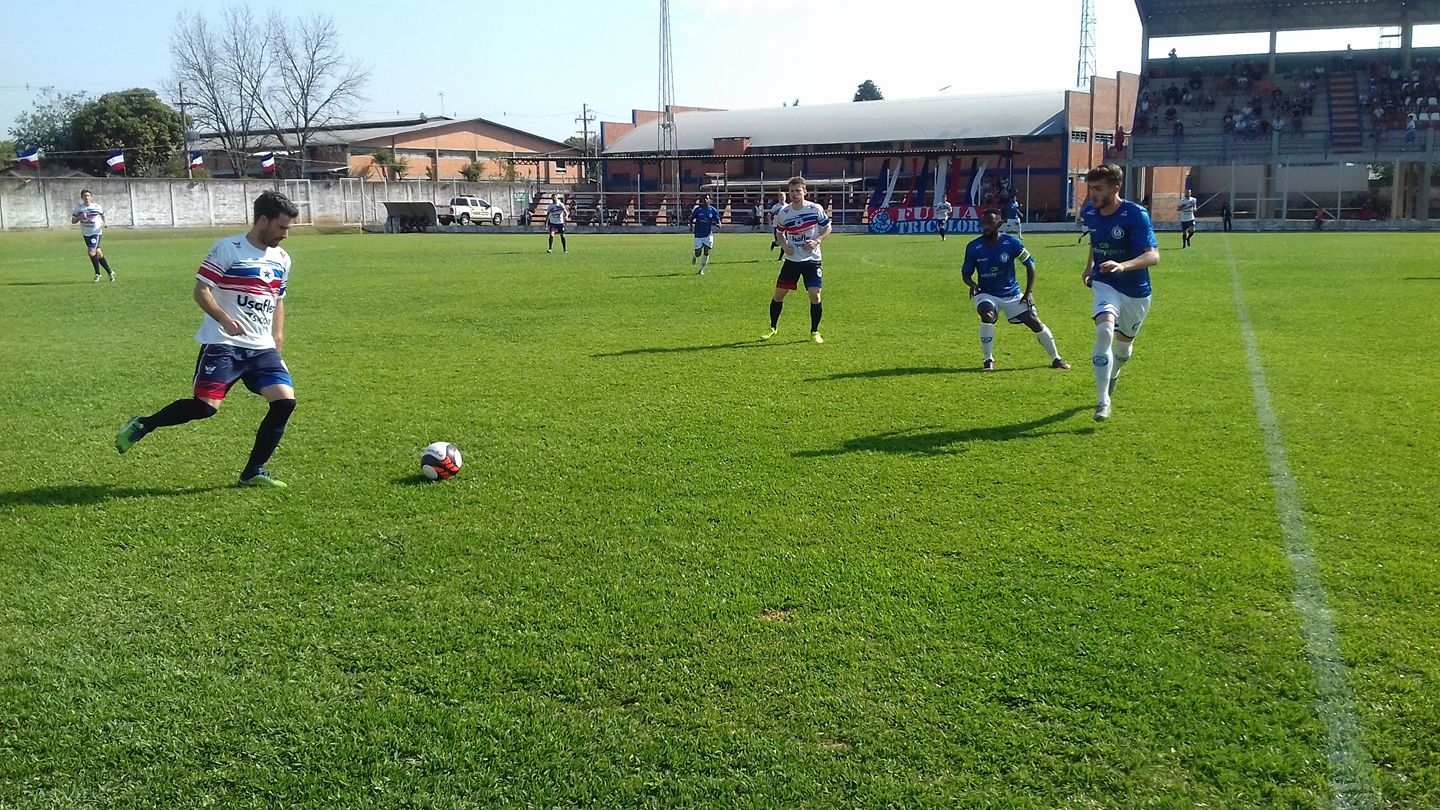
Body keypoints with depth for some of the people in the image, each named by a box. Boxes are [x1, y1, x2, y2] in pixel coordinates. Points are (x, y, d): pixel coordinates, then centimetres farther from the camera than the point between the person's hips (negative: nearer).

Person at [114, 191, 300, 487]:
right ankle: (142, 425, 12)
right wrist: (225, 319, -24)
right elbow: (201, 291, -9)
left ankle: (252, 473, 4)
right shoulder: (228, 248, -7)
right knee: (206, 405, -16)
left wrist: (278, 339, 18)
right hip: (223, 344, -6)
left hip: (262, 348, 6)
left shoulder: (282, 259, 14)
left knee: (285, 401, -10)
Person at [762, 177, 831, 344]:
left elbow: (827, 228, 3)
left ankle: (815, 332, 7)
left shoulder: (816, 209, -8)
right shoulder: (783, 213, -2)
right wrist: (784, 245, -8)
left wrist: (817, 241, -15)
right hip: (792, 260, 2)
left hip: (812, 259, -2)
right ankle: (772, 328, 21)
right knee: (779, 293, 2)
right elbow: (779, 233, 13)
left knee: (815, 295, -11)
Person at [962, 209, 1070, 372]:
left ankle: (1056, 358, 16)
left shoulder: (1012, 242, -12)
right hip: (986, 294, -1)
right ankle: (988, 360, -15)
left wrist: (1029, 292, -6)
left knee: (1034, 322, -5)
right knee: (987, 315, -32)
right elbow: (966, 273, -1)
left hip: (1011, 293, 1)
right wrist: (972, 284, -24)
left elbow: (1030, 264, -1)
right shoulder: (973, 247, -10)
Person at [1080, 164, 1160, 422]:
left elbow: (1153, 256, -30)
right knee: (1104, 331, -26)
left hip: (1136, 292, -1)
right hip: (1105, 285, 2)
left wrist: (1122, 266, -46)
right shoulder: (1089, 213, -5)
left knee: (1124, 342, 18)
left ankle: (1112, 375, 54)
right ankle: (1103, 401, -21)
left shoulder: (1136, 215, -22)